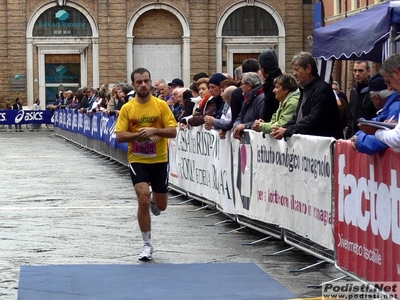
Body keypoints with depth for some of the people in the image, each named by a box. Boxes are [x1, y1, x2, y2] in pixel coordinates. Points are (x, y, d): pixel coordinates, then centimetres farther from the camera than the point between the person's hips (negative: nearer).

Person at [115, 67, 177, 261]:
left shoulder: (161, 105, -3)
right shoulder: (127, 108, -3)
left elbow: (173, 131, -7)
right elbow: (120, 136, -6)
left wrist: (154, 131, -22)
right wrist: (139, 135, -22)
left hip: (159, 160, 1)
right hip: (137, 161, -1)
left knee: (161, 205, 9)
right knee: (144, 200, -16)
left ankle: (154, 202, 49)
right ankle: (147, 245, -2)